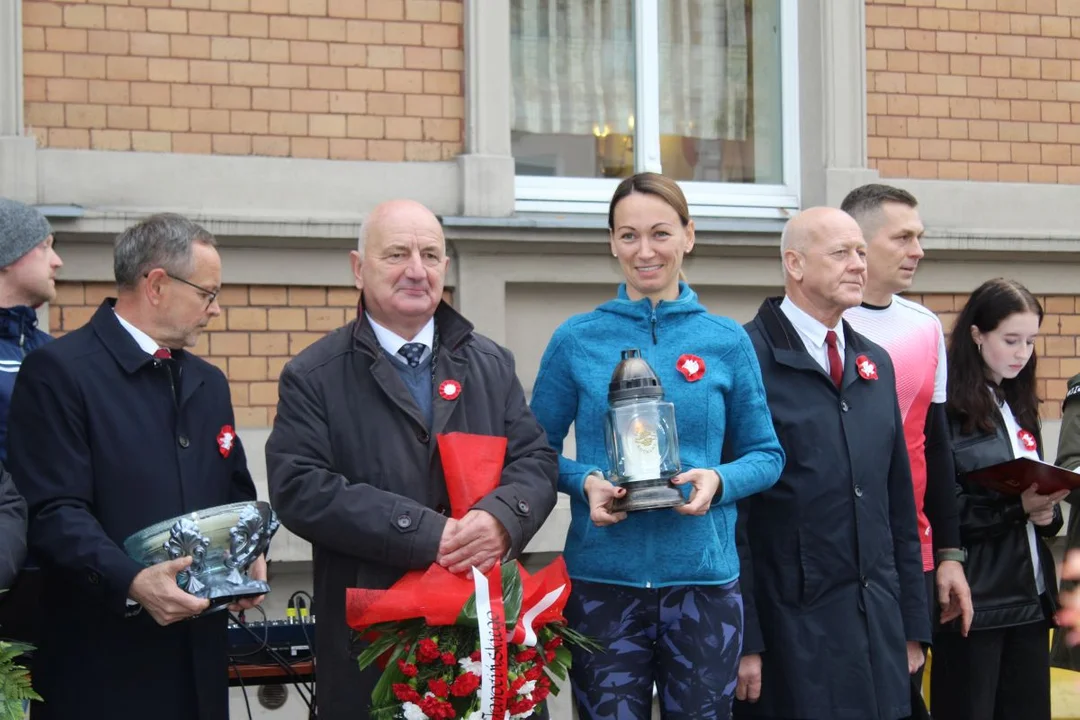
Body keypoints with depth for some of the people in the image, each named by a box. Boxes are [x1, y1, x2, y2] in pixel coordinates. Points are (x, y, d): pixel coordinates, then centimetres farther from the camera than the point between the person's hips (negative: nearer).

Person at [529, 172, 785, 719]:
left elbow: (766, 456, 9)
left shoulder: (727, 342, 4)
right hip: (602, 579, -1)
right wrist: (584, 481, -13)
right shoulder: (577, 340, 2)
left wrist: (719, 481, -12)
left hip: (704, 577, 1)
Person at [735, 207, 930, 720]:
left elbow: (898, 500, 17)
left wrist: (912, 621, 14)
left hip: (878, 624, 6)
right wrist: (743, 639, -14)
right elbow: (731, 508, -11)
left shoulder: (875, 364, 14)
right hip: (791, 631, -6)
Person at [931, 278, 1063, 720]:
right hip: (974, 598, -7)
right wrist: (1018, 508, -21)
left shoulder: (1019, 406, 14)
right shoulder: (950, 409, -9)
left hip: (1029, 596, 7)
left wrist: (1046, 512, -3)